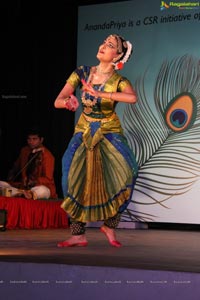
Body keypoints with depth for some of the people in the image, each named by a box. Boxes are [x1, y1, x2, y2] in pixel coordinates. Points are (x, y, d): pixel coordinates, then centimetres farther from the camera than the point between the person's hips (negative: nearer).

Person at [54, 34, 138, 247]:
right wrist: (68, 102, -32)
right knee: (76, 180, -10)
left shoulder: (119, 81, -10)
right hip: (84, 133, 2)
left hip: (109, 134, -2)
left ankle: (109, 225, -3)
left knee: (124, 175, -21)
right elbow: (58, 101, -7)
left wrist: (99, 93, -36)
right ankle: (78, 235, -1)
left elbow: (132, 98, -34)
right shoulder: (82, 73, -4)